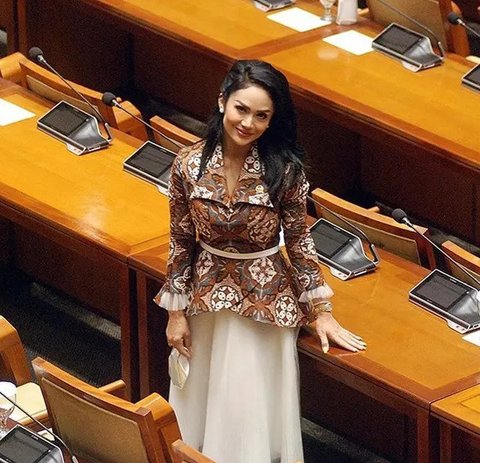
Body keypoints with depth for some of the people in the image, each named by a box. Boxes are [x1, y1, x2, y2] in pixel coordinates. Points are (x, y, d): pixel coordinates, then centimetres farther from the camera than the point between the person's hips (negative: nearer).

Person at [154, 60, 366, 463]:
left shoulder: (284, 169, -16)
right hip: (207, 296, 2)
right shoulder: (189, 165, -11)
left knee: (255, 406, 7)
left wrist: (322, 311, -5)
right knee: (203, 405, 15)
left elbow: (299, 240, -6)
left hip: (265, 302, -2)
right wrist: (176, 312, 1)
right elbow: (181, 243, -2)